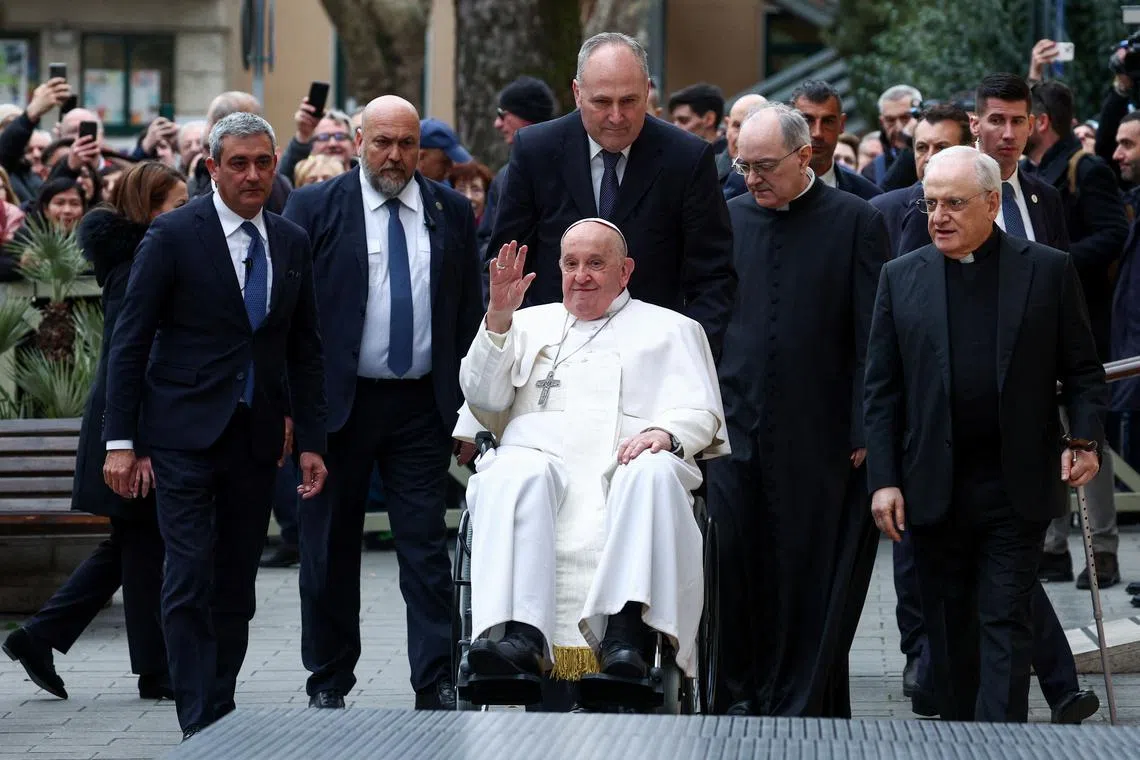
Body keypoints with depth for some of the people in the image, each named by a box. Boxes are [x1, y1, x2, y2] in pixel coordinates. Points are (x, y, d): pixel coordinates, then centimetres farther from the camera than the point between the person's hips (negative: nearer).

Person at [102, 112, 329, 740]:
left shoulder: (292, 244, 9)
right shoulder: (173, 236, -5)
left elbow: (305, 350, 15)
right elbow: (130, 341, -5)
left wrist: (311, 441, 9)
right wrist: (120, 440, -10)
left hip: (257, 438, 5)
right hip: (187, 431, -5)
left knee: (236, 588, 8)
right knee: (190, 582, -9)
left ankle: (221, 716, 17)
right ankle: (201, 726, -8)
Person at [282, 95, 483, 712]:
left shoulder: (452, 213, 8)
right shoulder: (314, 209, 0)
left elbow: (470, 313, 9)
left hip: (422, 404, 1)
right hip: (338, 401, -1)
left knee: (426, 546, -2)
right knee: (331, 548, 8)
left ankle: (437, 684, 0)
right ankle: (328, 682, 19)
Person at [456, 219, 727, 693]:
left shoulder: (670, 329, 26)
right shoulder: (530, 324, 32)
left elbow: (700, 412, 13)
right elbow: (483, 397, 18)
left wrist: (665, 433, -12)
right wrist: (497, 318, 3)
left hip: (624, 469, -1)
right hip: (539, 455, 1)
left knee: (653, 472, -37)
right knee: (513, 473, -36)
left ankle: (626, 628, -51)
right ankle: (520, 634, -53)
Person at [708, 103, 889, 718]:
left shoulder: (856, 222, -1)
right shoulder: (727, 218, 9)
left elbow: (871, 338, -3)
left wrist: (864, 432, -8)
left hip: (820, 436, -3)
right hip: (737, 431, 3)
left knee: (814, 576, 2)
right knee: (733, 565, -2)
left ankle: (804, 704, 10)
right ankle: (743, 697, 11)